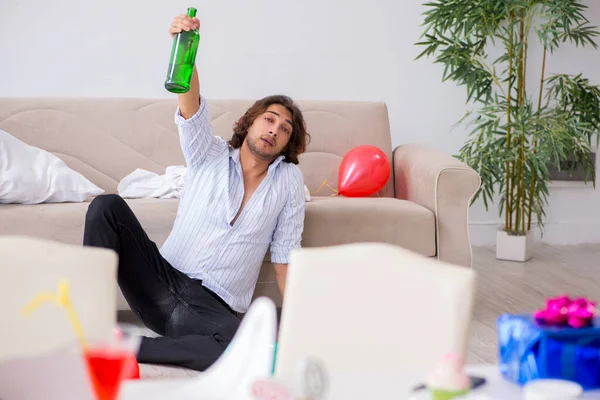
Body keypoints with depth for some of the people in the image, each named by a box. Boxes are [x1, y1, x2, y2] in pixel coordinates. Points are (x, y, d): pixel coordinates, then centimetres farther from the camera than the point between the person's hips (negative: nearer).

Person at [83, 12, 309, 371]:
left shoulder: (288, 180, 9)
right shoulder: (210, 155, 9)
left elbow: (285, 255, 8)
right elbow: (192, 109, -11)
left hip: (213, 309, -1)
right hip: (162, 283, 1)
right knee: (107, 206, -18)